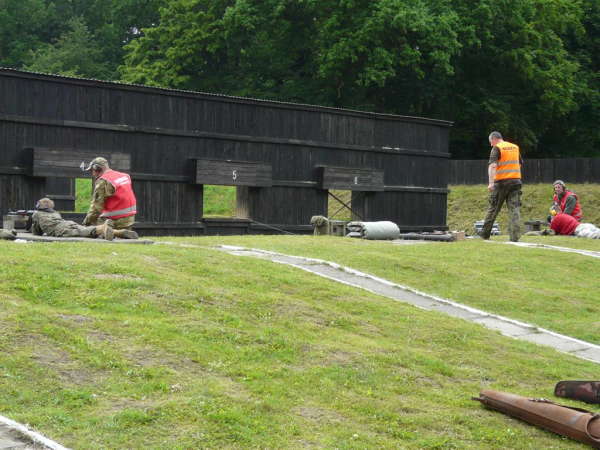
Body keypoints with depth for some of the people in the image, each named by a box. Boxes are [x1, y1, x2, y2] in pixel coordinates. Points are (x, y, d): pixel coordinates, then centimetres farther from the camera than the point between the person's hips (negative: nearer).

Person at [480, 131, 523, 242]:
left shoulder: (497, 148, -6)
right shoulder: (515, 147, 13)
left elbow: (492, 166, -18)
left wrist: (491, 183, -26)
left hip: (501, 182, -4)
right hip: (516, 181, 4)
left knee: (493, 208, 7)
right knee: (515, 209, 0)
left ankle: (485, 234, 18)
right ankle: (515, 236, -9)